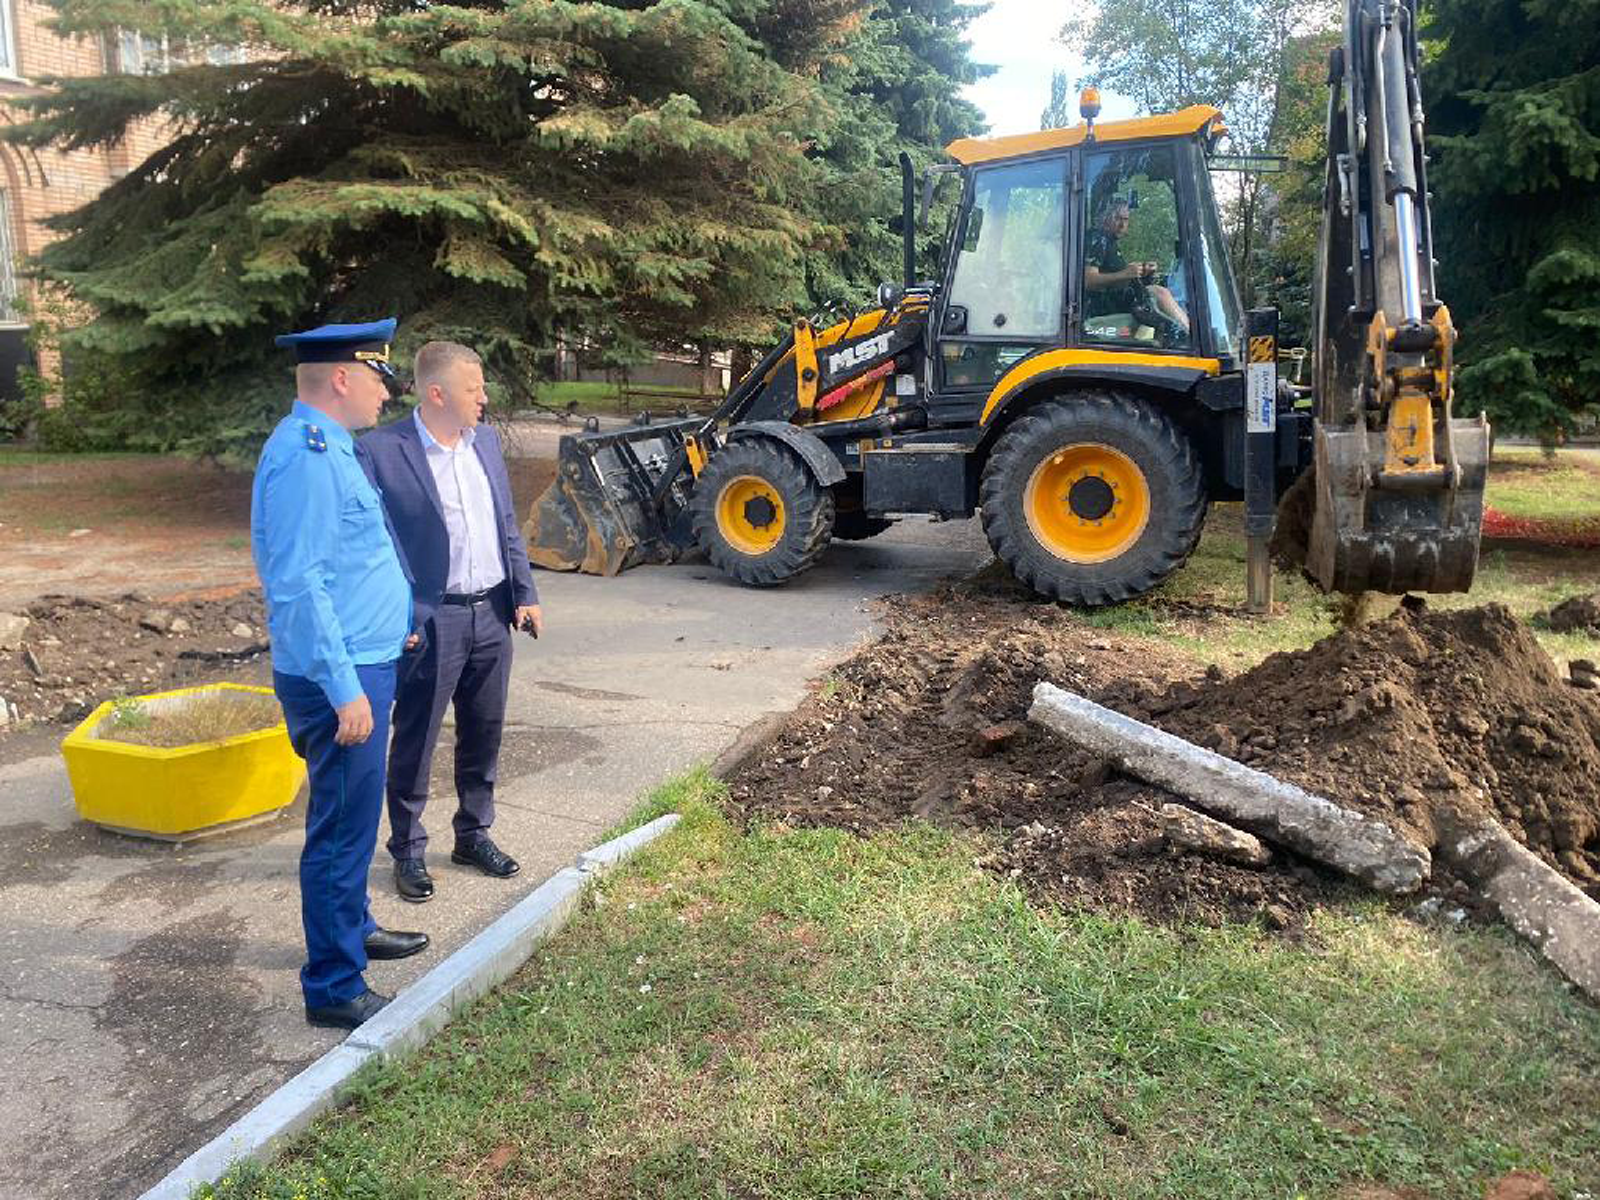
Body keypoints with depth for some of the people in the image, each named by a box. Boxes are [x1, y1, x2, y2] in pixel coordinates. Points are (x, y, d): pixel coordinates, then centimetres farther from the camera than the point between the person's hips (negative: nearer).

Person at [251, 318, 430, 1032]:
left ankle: (352, 928, 41)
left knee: (350, 817, 24)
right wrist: (345, 688, -25)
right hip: (340, 678, -11)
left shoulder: (326, 448, 12)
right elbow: (298, 585, -26)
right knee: (344, 827, -2)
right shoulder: (307, 456, -20)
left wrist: (392, 624, 26)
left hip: (359, 665, 11)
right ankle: (334, 988, 10)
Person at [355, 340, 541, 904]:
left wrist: (525, 594, 6)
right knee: (414, 743, 7)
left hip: (492, 614, 6)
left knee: (484, 735, 17)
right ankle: (408, 852, 24)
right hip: (431, 621, -6)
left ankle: (474, 834, 34)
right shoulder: (381, 451, -12)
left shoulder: (485, 440, 8)